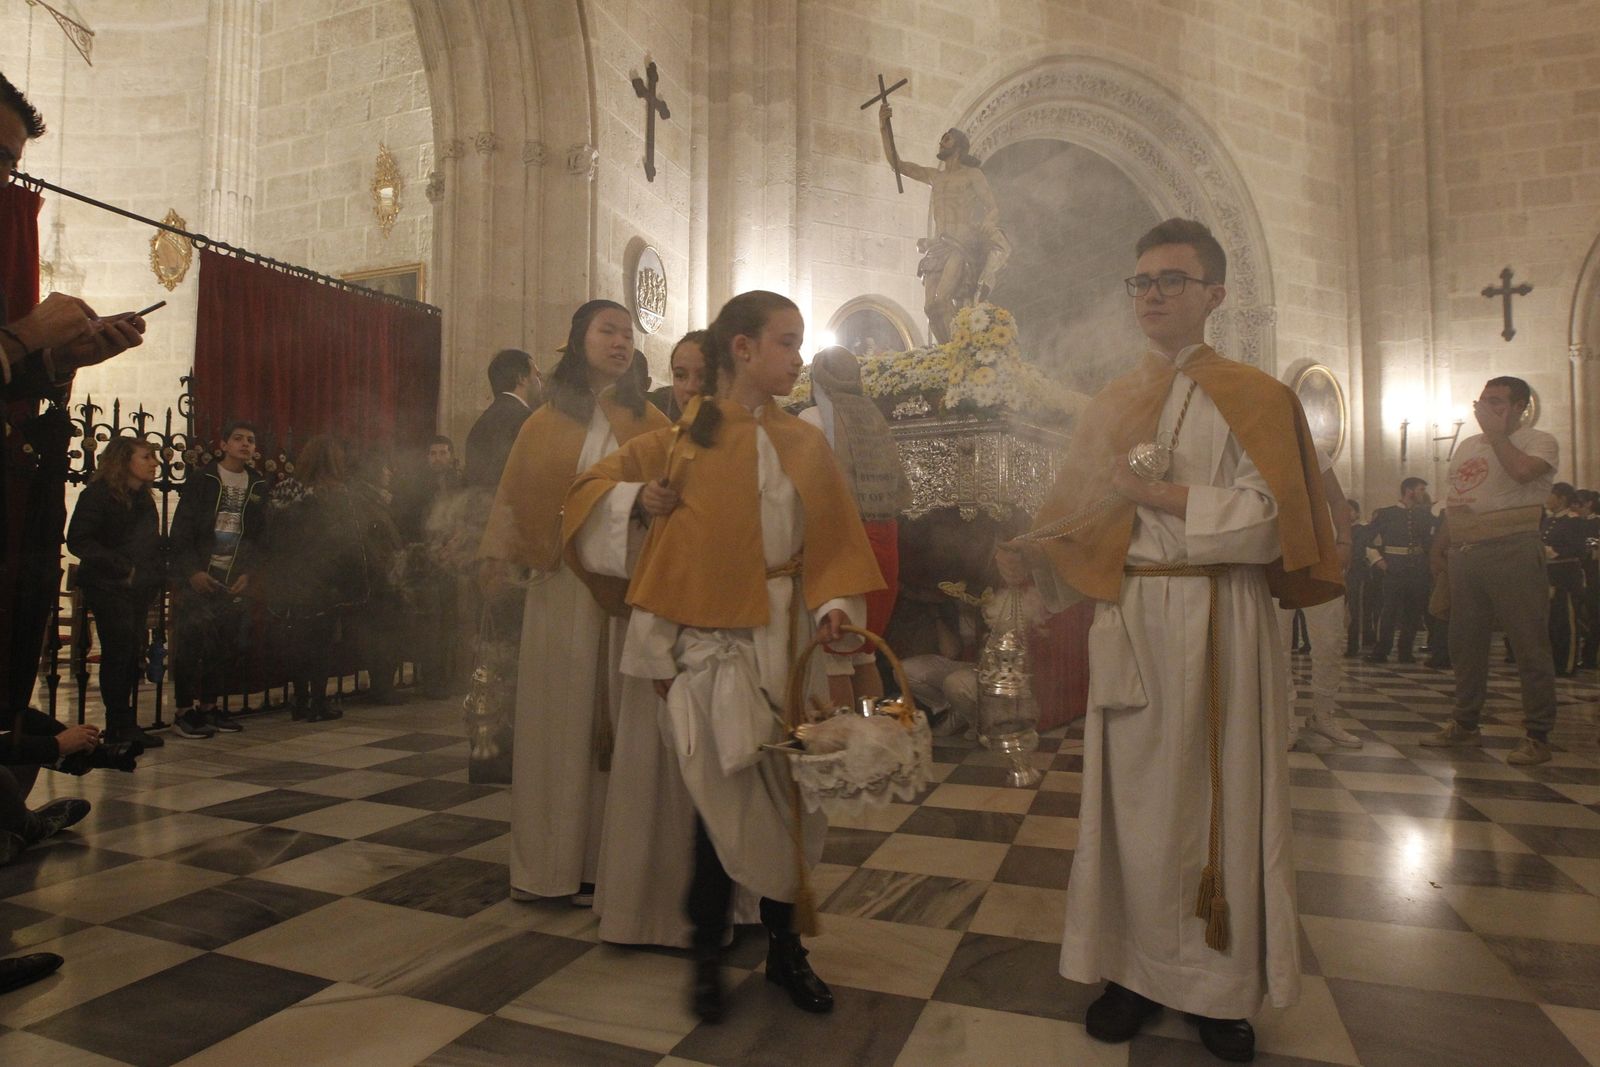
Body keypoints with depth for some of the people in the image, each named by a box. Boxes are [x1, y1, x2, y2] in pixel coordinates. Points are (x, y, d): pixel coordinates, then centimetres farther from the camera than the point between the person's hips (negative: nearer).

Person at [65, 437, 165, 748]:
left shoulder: (144, 499, 17)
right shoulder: (98, 494, -7)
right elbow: (78, 541, -15)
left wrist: (155, 575, 6)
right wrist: (122, 567, -18)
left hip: (139, 589, 7)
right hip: (108, 587, -7)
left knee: (132, 654, 6)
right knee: (120, 652, -7)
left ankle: (122, 726, 14)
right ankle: (121, 726, 1)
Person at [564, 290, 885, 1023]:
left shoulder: (807, 446, 7)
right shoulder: (682, 440, -1)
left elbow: (834, 541, 5)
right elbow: (594, 487, 7)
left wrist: (834, 605, -11)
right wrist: (642, 500, -11)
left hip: (786, 638, 3)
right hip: (710, 640, -3)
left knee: (785, 792, 8)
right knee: (724, 794, -1)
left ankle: (784, 948, 28)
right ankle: (708, 954, 22)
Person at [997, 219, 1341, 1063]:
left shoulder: (1253, 398, 2)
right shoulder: (1111, 404, 13)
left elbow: (1269, 519, -10)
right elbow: (1082, 516, 8)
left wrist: (1161, 492, -15)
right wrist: (1029, 556, -10)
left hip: (1219, 623, -3)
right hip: (1129, 621, 3)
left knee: (1220, 797, 4)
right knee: (1132, 794, 6)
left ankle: (1223, 986, 21)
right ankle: (1136, 967, 21)